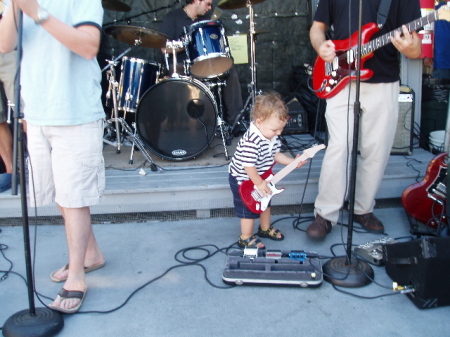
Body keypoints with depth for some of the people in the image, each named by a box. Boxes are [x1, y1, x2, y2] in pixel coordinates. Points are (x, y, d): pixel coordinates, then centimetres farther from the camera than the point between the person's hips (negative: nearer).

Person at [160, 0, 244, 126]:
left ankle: (235, 120, -13)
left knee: (231, 71, -13)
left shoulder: (204, 20, 18)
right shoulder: (172, 18, -1)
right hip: (179, 65, -5)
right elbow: (165, 49, -10)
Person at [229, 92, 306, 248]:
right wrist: (259, 183, -22)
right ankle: (245, 239, 21)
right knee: (249, 210, 2)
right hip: (243, 181, -9)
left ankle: (265, 228, 46)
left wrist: (293, 162, -6)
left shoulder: (272, 136, -7)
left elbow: (275, 154, 6)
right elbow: (248, 166, -32)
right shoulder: (251, 141, -36)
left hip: (261, 179, 9)